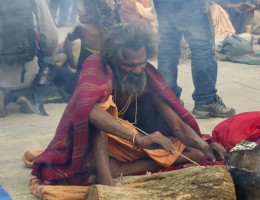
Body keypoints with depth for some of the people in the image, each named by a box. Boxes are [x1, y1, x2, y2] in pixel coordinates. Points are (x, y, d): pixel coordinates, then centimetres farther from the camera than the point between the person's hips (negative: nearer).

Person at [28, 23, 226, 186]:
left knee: (196, 154, -13)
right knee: (102, 103, -36)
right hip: (94, 141, -4)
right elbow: (90, 110, -46)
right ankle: (106, 183, -41)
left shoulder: (147, 75, -14)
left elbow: (177, 124, -17)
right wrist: (139, 138, -57)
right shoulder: (97, 65, -25)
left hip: (129, 143, 5)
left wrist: (204, 146, -37)